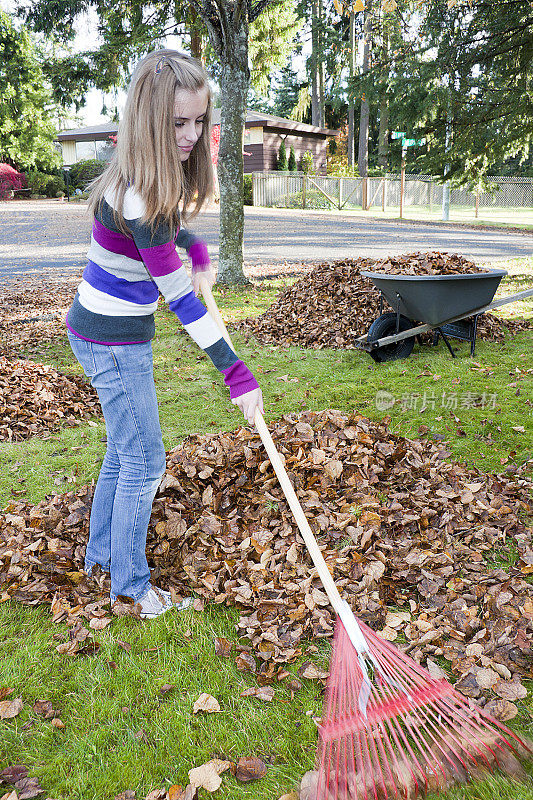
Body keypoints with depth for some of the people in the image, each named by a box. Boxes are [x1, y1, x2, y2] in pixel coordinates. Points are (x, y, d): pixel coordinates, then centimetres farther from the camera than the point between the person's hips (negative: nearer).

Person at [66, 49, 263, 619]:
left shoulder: (155, 177, 1)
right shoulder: (136, 196, -28)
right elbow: (180, 297, -27)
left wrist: (199, 254, 9)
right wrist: (237, 374, -24)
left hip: (111, 331, 9)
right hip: (113, 340, -9)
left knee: (125, 450, 19)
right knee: (144, 461, 2)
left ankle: (100, 553, 37)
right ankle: (129, 586, 19)